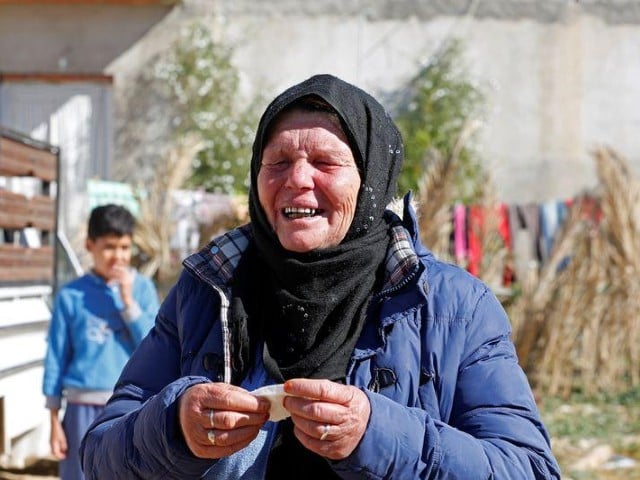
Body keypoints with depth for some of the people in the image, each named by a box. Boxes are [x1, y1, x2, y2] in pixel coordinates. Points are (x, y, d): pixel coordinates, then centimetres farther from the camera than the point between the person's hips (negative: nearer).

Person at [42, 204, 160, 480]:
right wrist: (54, 420, 1)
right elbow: (56, 358, 2)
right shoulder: (71, 295, -1)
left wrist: (128, 301, -15)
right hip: (85, 408, 0)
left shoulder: (142, 288, 1)